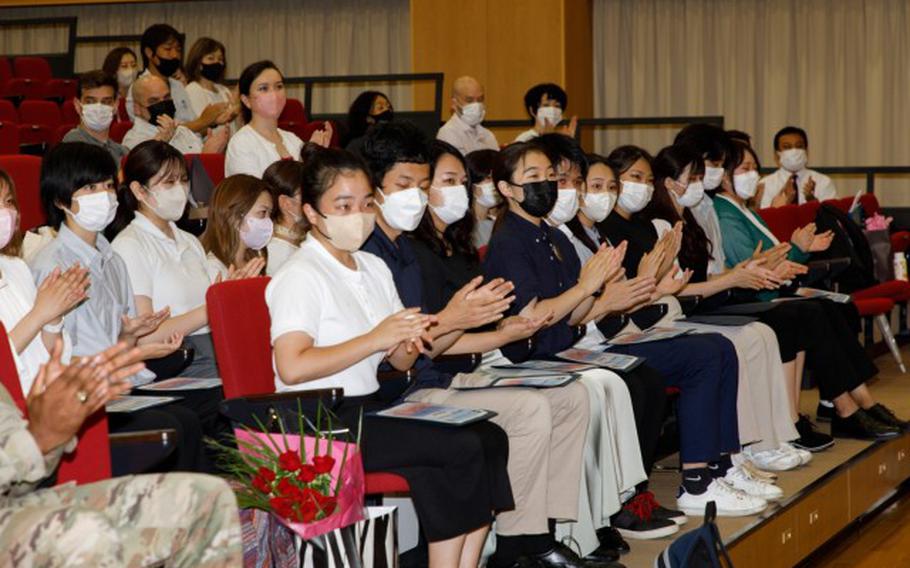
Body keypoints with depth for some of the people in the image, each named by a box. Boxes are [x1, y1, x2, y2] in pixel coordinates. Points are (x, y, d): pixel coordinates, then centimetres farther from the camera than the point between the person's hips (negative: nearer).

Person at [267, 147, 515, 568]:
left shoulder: (374, 268, 16)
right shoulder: (300, 277, -10)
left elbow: (399, 362, 20)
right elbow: (291, 367, -24)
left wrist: (407, 344, -5)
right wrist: (374, 340, -21)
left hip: (371, 409, 8)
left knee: (490, 437, -12)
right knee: (463, 449, -20)